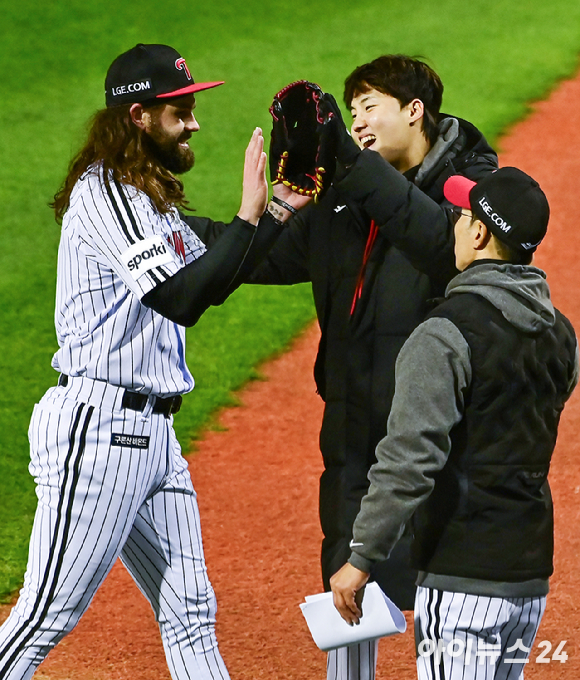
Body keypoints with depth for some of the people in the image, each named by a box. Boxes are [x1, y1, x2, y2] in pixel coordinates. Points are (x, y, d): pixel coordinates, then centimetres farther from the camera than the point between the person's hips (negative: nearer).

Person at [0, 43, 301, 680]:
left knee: (191, 614, 11)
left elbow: (209, 278, 24)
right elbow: (180, 299, -24)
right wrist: (249, 213, -22)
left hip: (152, 431, 10)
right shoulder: (103, 194, -14)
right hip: (98, 428, -10)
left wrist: (282, 209, 13)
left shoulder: (151, 198, 16)